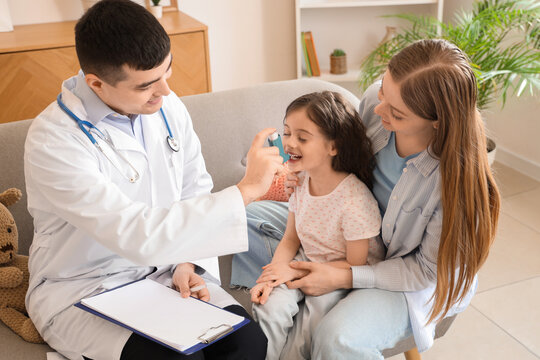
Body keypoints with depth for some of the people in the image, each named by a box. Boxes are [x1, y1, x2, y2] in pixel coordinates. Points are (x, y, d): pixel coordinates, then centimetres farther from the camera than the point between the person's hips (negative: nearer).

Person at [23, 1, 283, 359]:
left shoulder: (167, 106, -5)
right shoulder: (54, 141, -25)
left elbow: (195, 194, 7)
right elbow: (135, 236, -33)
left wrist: (188, 263, -8)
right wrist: (245, 190, -31)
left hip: (163, 269, 5)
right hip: (83, 291, -4)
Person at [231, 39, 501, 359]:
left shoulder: (458, 175, -34)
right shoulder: (375, 99, -20)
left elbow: (429, 270, -21)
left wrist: (344, 278, -27)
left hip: (413, 279, -6)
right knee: (248, 217, 1)